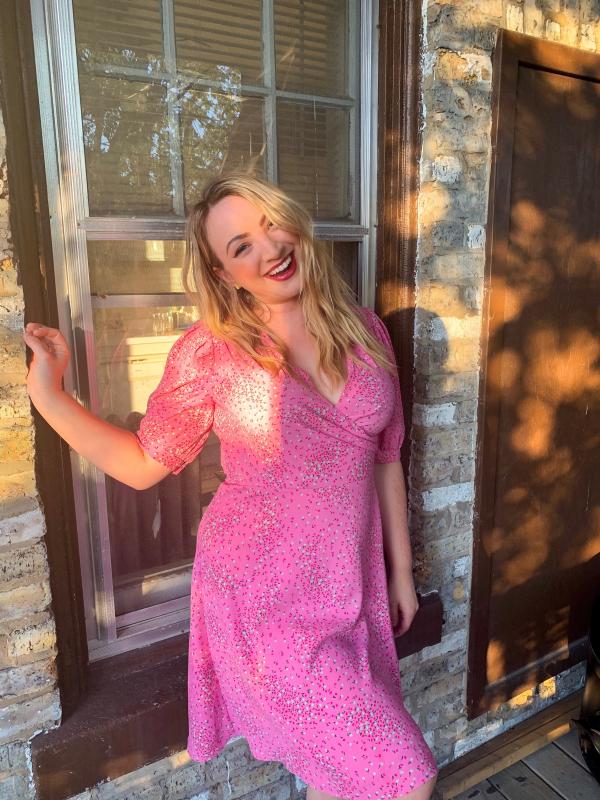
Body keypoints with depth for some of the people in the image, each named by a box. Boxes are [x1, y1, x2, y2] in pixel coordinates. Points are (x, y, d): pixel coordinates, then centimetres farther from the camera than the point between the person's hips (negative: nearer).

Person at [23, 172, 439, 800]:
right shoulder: (209, 351, -11)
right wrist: (49, 395, -10)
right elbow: (143, 464, 0)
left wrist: (401, 569, 11)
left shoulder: (365, 331, -1)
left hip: (353, 584, 4)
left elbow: (384, 458, 7)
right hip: (266, 596, -4)